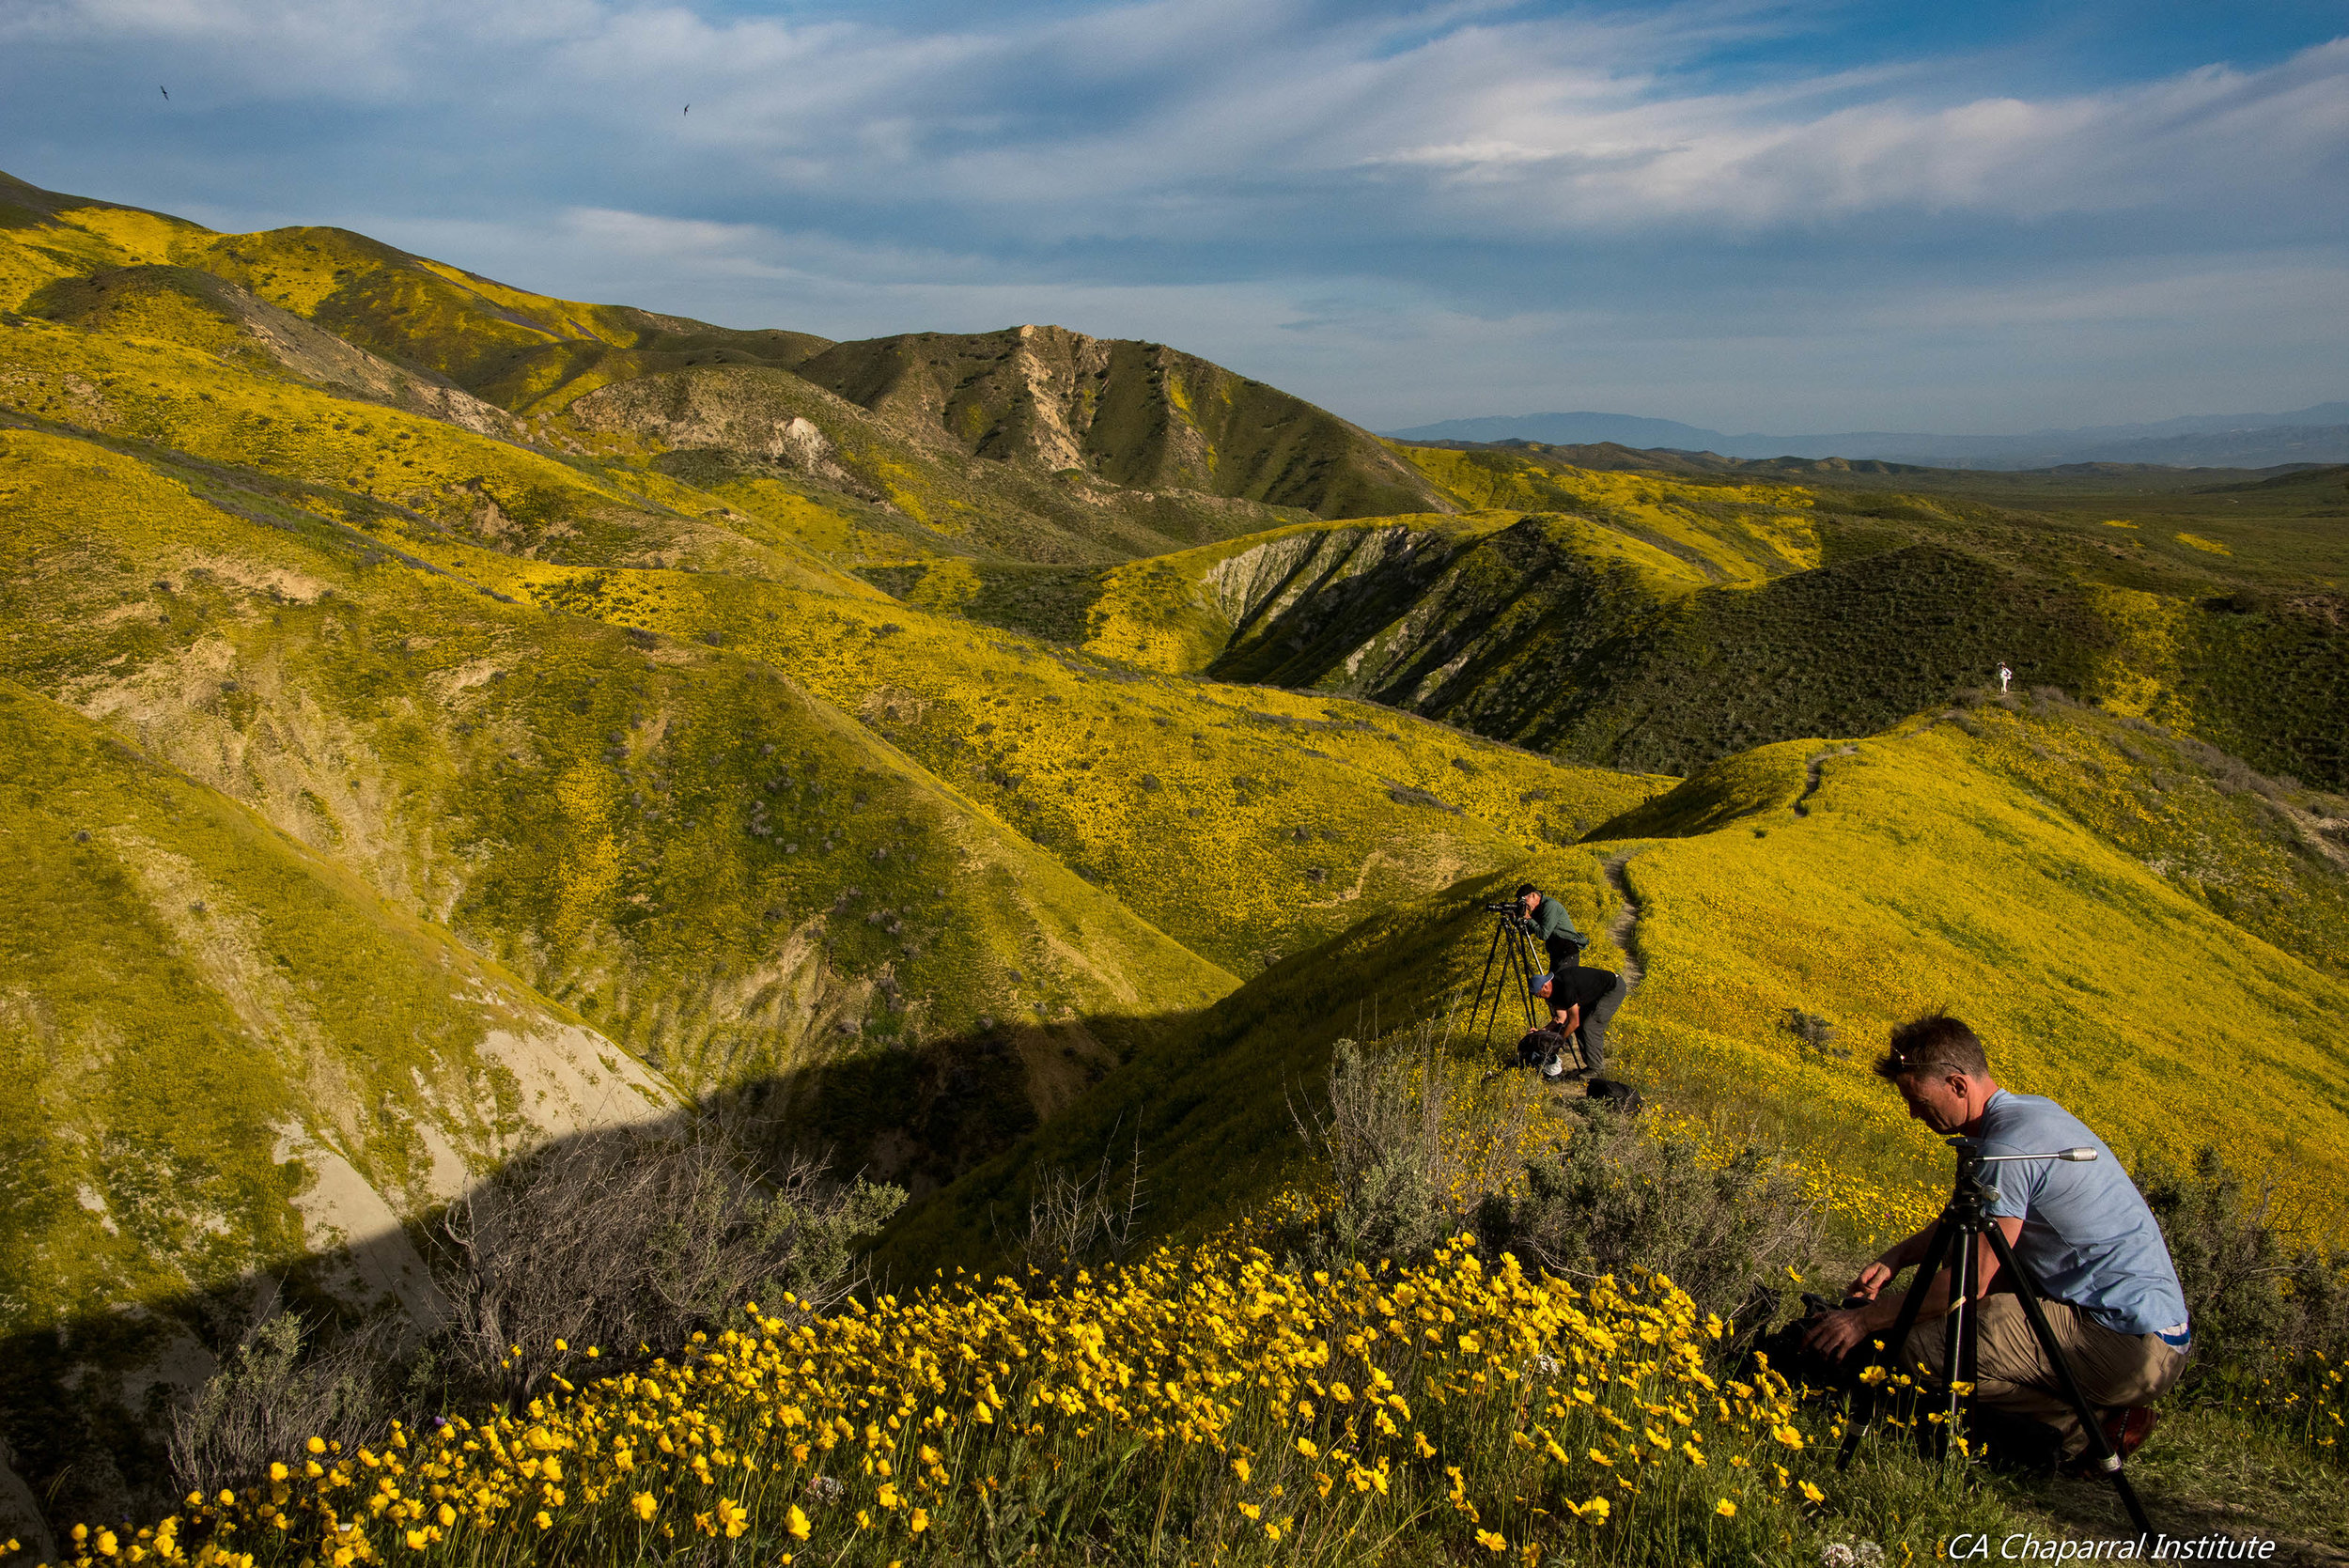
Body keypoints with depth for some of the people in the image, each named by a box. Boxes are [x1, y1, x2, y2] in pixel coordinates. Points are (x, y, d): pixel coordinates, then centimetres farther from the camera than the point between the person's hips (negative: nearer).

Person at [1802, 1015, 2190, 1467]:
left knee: (1922, 1346, -16)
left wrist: (1867, 1318, -8)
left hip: (2130, 1346, -10)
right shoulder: (2032, 1109, 10)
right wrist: (1895, 1259, 12)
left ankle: (2086, 1433, -4)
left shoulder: (2008, 1146, -20)